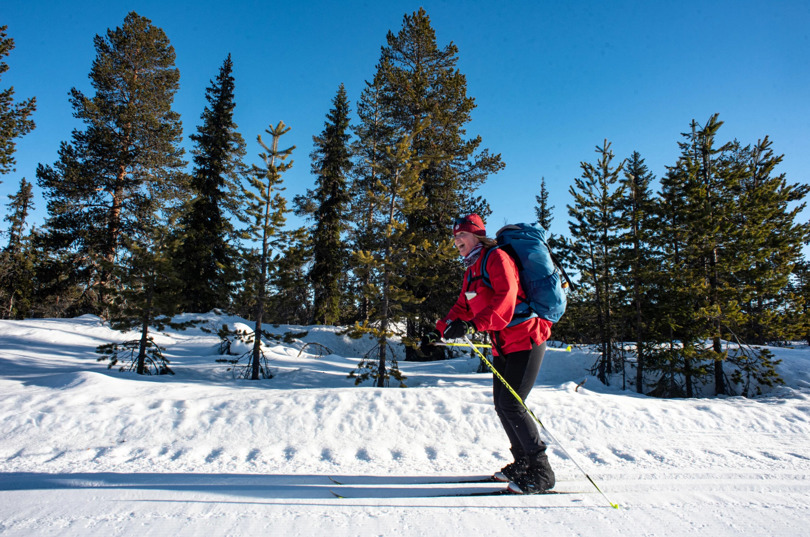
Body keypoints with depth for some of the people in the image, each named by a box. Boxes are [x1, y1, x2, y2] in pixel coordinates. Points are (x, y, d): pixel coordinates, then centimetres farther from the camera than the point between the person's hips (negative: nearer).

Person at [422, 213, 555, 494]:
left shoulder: (496, 258, -13)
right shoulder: (471, 271, 15)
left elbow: (506, 299, -28)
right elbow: (462, 308, 20)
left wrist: (473, 325, -37)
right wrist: (439, 332, 10)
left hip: (526, 339, -9)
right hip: (502, 345, 9)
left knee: (511, 404, -13)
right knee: (501, 405, 9)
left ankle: (542, 471, 0)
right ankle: (523, 462, 23)